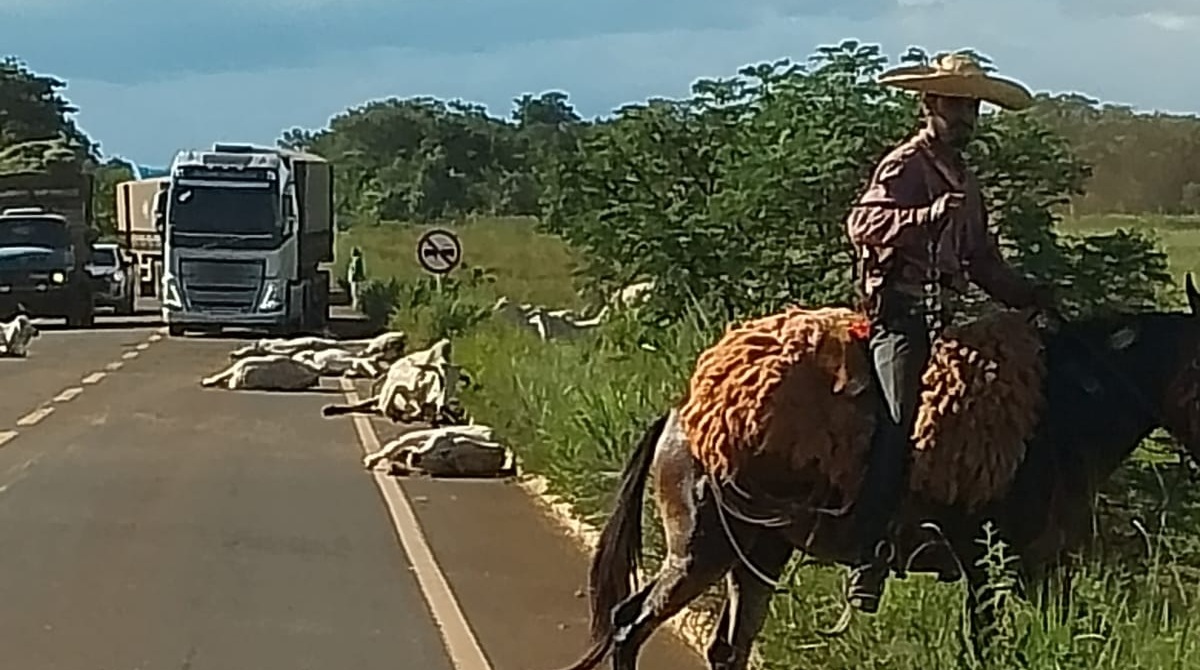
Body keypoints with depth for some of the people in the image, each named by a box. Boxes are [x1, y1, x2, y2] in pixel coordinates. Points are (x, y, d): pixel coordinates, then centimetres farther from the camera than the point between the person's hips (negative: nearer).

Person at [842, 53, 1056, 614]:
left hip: (943, 314, 9)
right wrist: (936, 213, -33)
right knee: (902, 421, -22)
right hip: (899, 312, -9)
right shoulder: (903, 167, -3)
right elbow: (865, 224, -21)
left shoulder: (966, 183, 24)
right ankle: (867, 559, -25)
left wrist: (1028, 296, 15)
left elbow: (983, 263, 30)